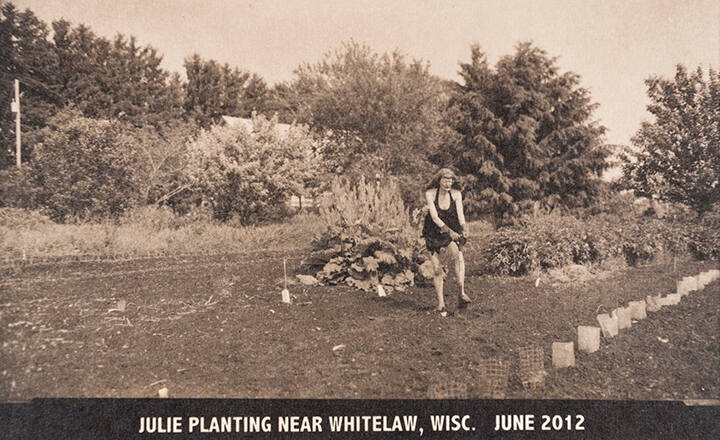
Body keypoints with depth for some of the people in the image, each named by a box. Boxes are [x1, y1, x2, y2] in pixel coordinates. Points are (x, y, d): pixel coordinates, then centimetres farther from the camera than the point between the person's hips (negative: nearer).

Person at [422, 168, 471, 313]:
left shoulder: (456, 194, -8)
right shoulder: (430, 194, -15)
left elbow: (460, 215, -15)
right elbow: (435, 217, -23)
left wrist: (464, 229, -36)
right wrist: (449, 231, -36)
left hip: (452, 232, 1)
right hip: (433, 233, -1)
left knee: (459, 257, -28)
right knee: (437, 269, -3)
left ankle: (462, 293, -33)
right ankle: (440, 303, 9)